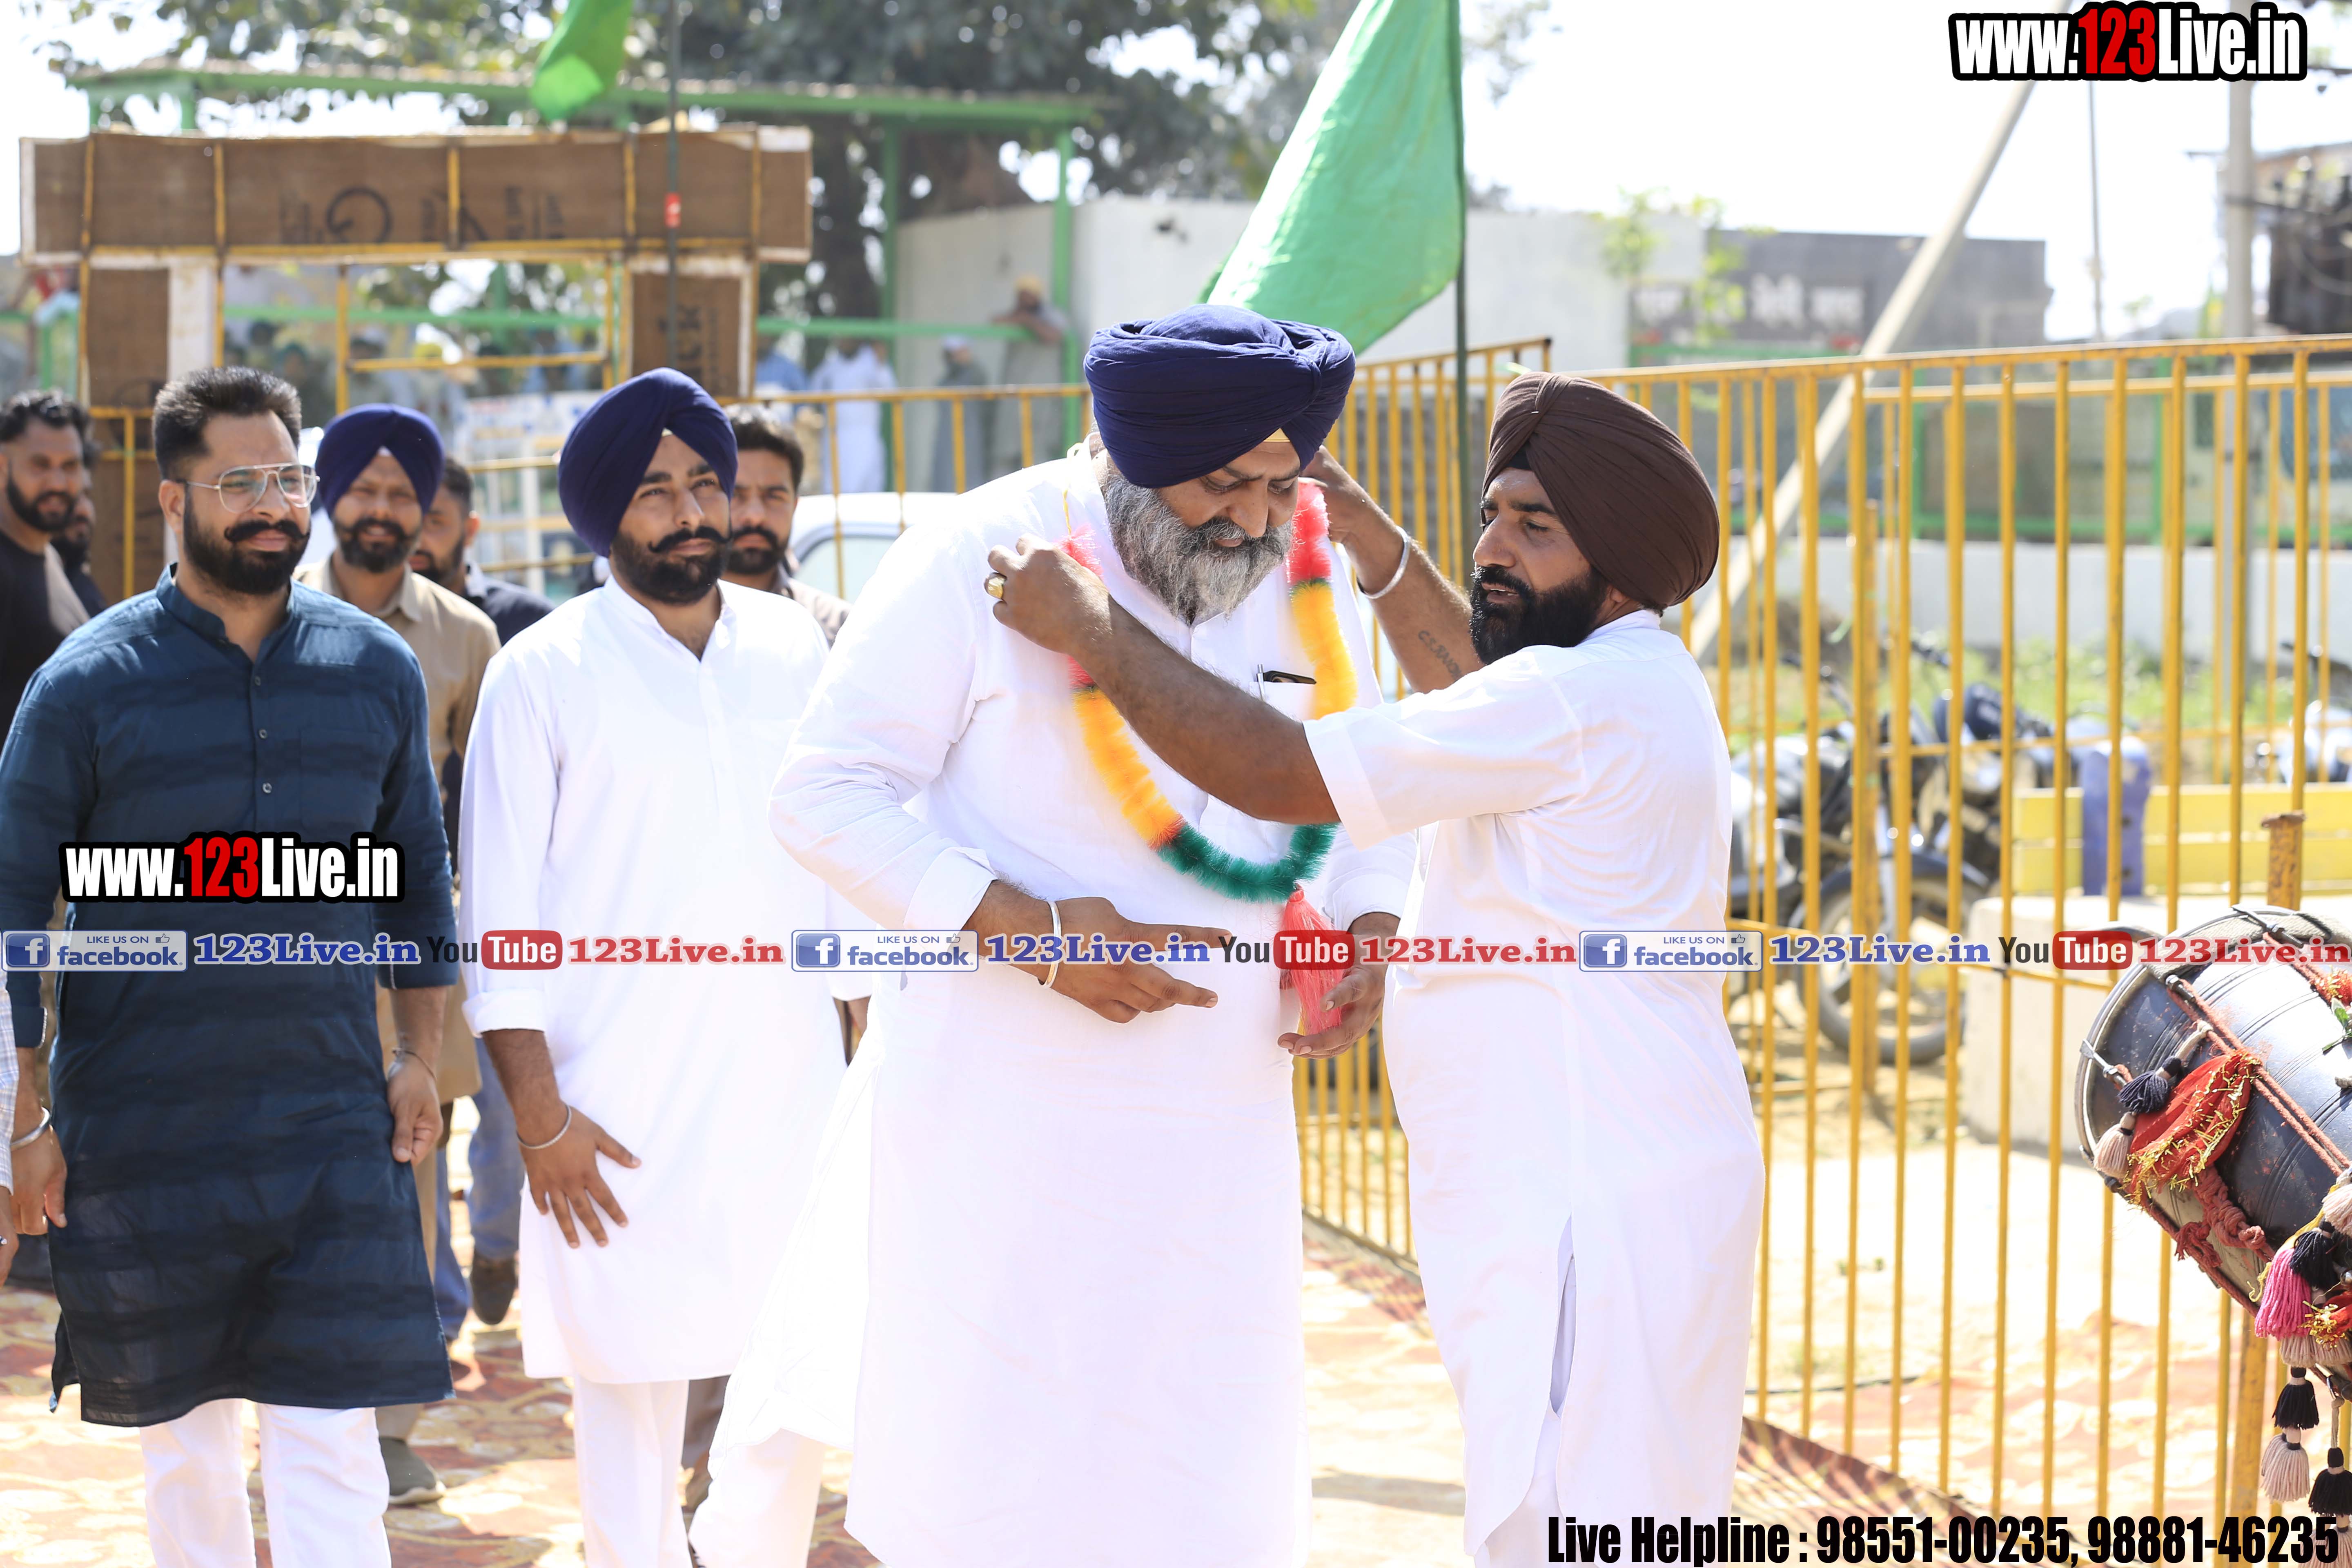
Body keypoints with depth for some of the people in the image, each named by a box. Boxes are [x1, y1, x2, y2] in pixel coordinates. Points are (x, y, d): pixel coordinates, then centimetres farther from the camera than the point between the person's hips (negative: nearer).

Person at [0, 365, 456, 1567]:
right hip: (140, 1135, -1)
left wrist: (419, 1053, 9)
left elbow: (416, 868, 14)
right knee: (179, 1429, 13)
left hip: (332, 1121, 1)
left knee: (330, 1439, -4)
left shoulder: (377, 669, 3)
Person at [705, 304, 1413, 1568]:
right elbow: (828, 796, -11)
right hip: (1002, 1095, -5)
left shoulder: (1311, 579, 4)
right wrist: (1035, 928, -21)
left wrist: (1368, 925, -3)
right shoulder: (981, 559, -11)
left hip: (1220, 1103, 5)